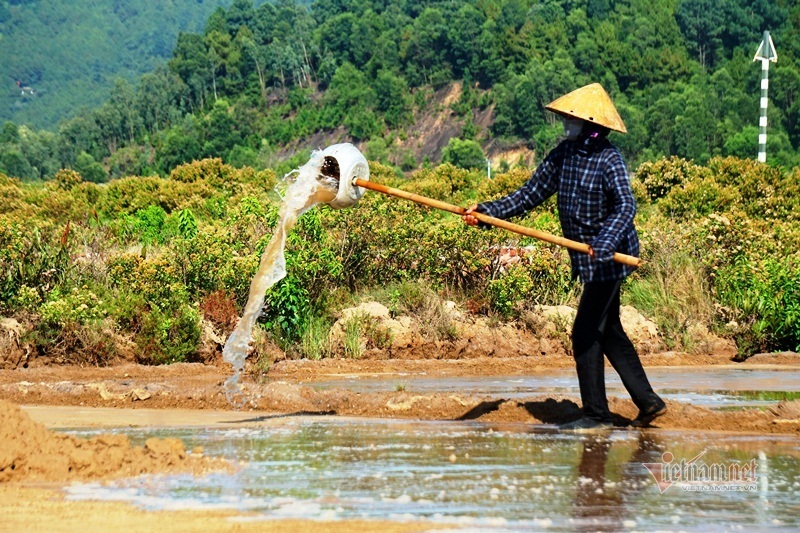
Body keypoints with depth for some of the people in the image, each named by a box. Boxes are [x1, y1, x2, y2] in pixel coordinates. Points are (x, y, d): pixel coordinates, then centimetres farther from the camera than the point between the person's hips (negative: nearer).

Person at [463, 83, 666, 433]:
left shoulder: (608, 159, -17)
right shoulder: (563, 154, 5)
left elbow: (625, 207, -29)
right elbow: (530, 195, 6)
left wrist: (604, 243, -44)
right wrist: (487, 212, -5)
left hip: (609, 259, -9)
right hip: (587, 260, 9)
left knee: (586, 334, -8)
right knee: (609, 332, 15)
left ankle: (596, 416, 0)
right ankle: (648, 402, 24)